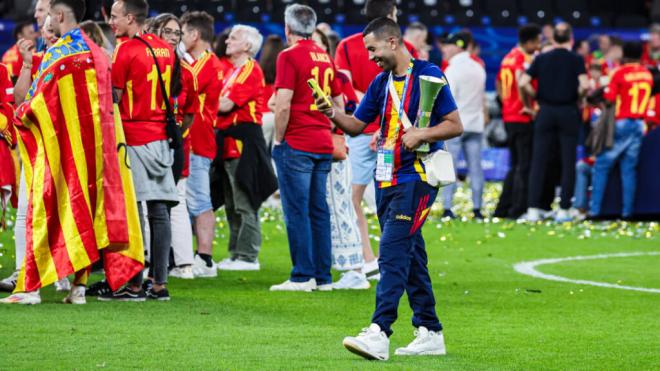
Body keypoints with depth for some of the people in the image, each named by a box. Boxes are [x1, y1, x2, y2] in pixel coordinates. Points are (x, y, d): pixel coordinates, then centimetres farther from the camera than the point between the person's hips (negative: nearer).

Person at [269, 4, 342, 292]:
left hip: (296, 145, -7)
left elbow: (283, 105, -16)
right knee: (319, 211, 10)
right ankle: (323, 276, 11)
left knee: (297, 211, -4)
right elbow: (339, 104, 19)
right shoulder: (325, 58, 12)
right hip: (323, 145, 7)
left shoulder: (289, 56, -10)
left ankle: (303, 276, -6)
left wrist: (278, 139, -6)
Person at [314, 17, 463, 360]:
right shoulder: (381, 83, 13)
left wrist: (421, 134, -21)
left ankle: (379, 333, -23)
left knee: (393, 253, -16)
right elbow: (357, 125, 17)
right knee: (409, 256, 11)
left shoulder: (428, 74, -8)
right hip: (387, 178, 8)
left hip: (416, 178, -8)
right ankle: (430, 334, 18)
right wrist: (333, 114, -3)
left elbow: (455, 125, -7)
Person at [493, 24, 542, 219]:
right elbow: (521, 82, -30)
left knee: (516, 165, 16)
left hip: (509, 117, 9)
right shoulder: (524, 59, -14)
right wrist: (528, 106, -22)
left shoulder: (508, 57, 13)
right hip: (523, 120, -9)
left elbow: (499, 83, 24)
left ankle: (503, 208, 17)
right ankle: (518, 209, -4)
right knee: (524, 165, -3)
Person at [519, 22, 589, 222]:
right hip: (569, 113, -2)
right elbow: (585, 86, -15)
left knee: (539, 161, 4)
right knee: (568, 162, 4)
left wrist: (532, 99, 9)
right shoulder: (576, 60, -3)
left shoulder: (541, 59, 2)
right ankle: (563, 210, 2)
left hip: (546, 112, 2)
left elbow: (523, 84, -5)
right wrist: (577, 97, 4)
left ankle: (533, 209, -1)